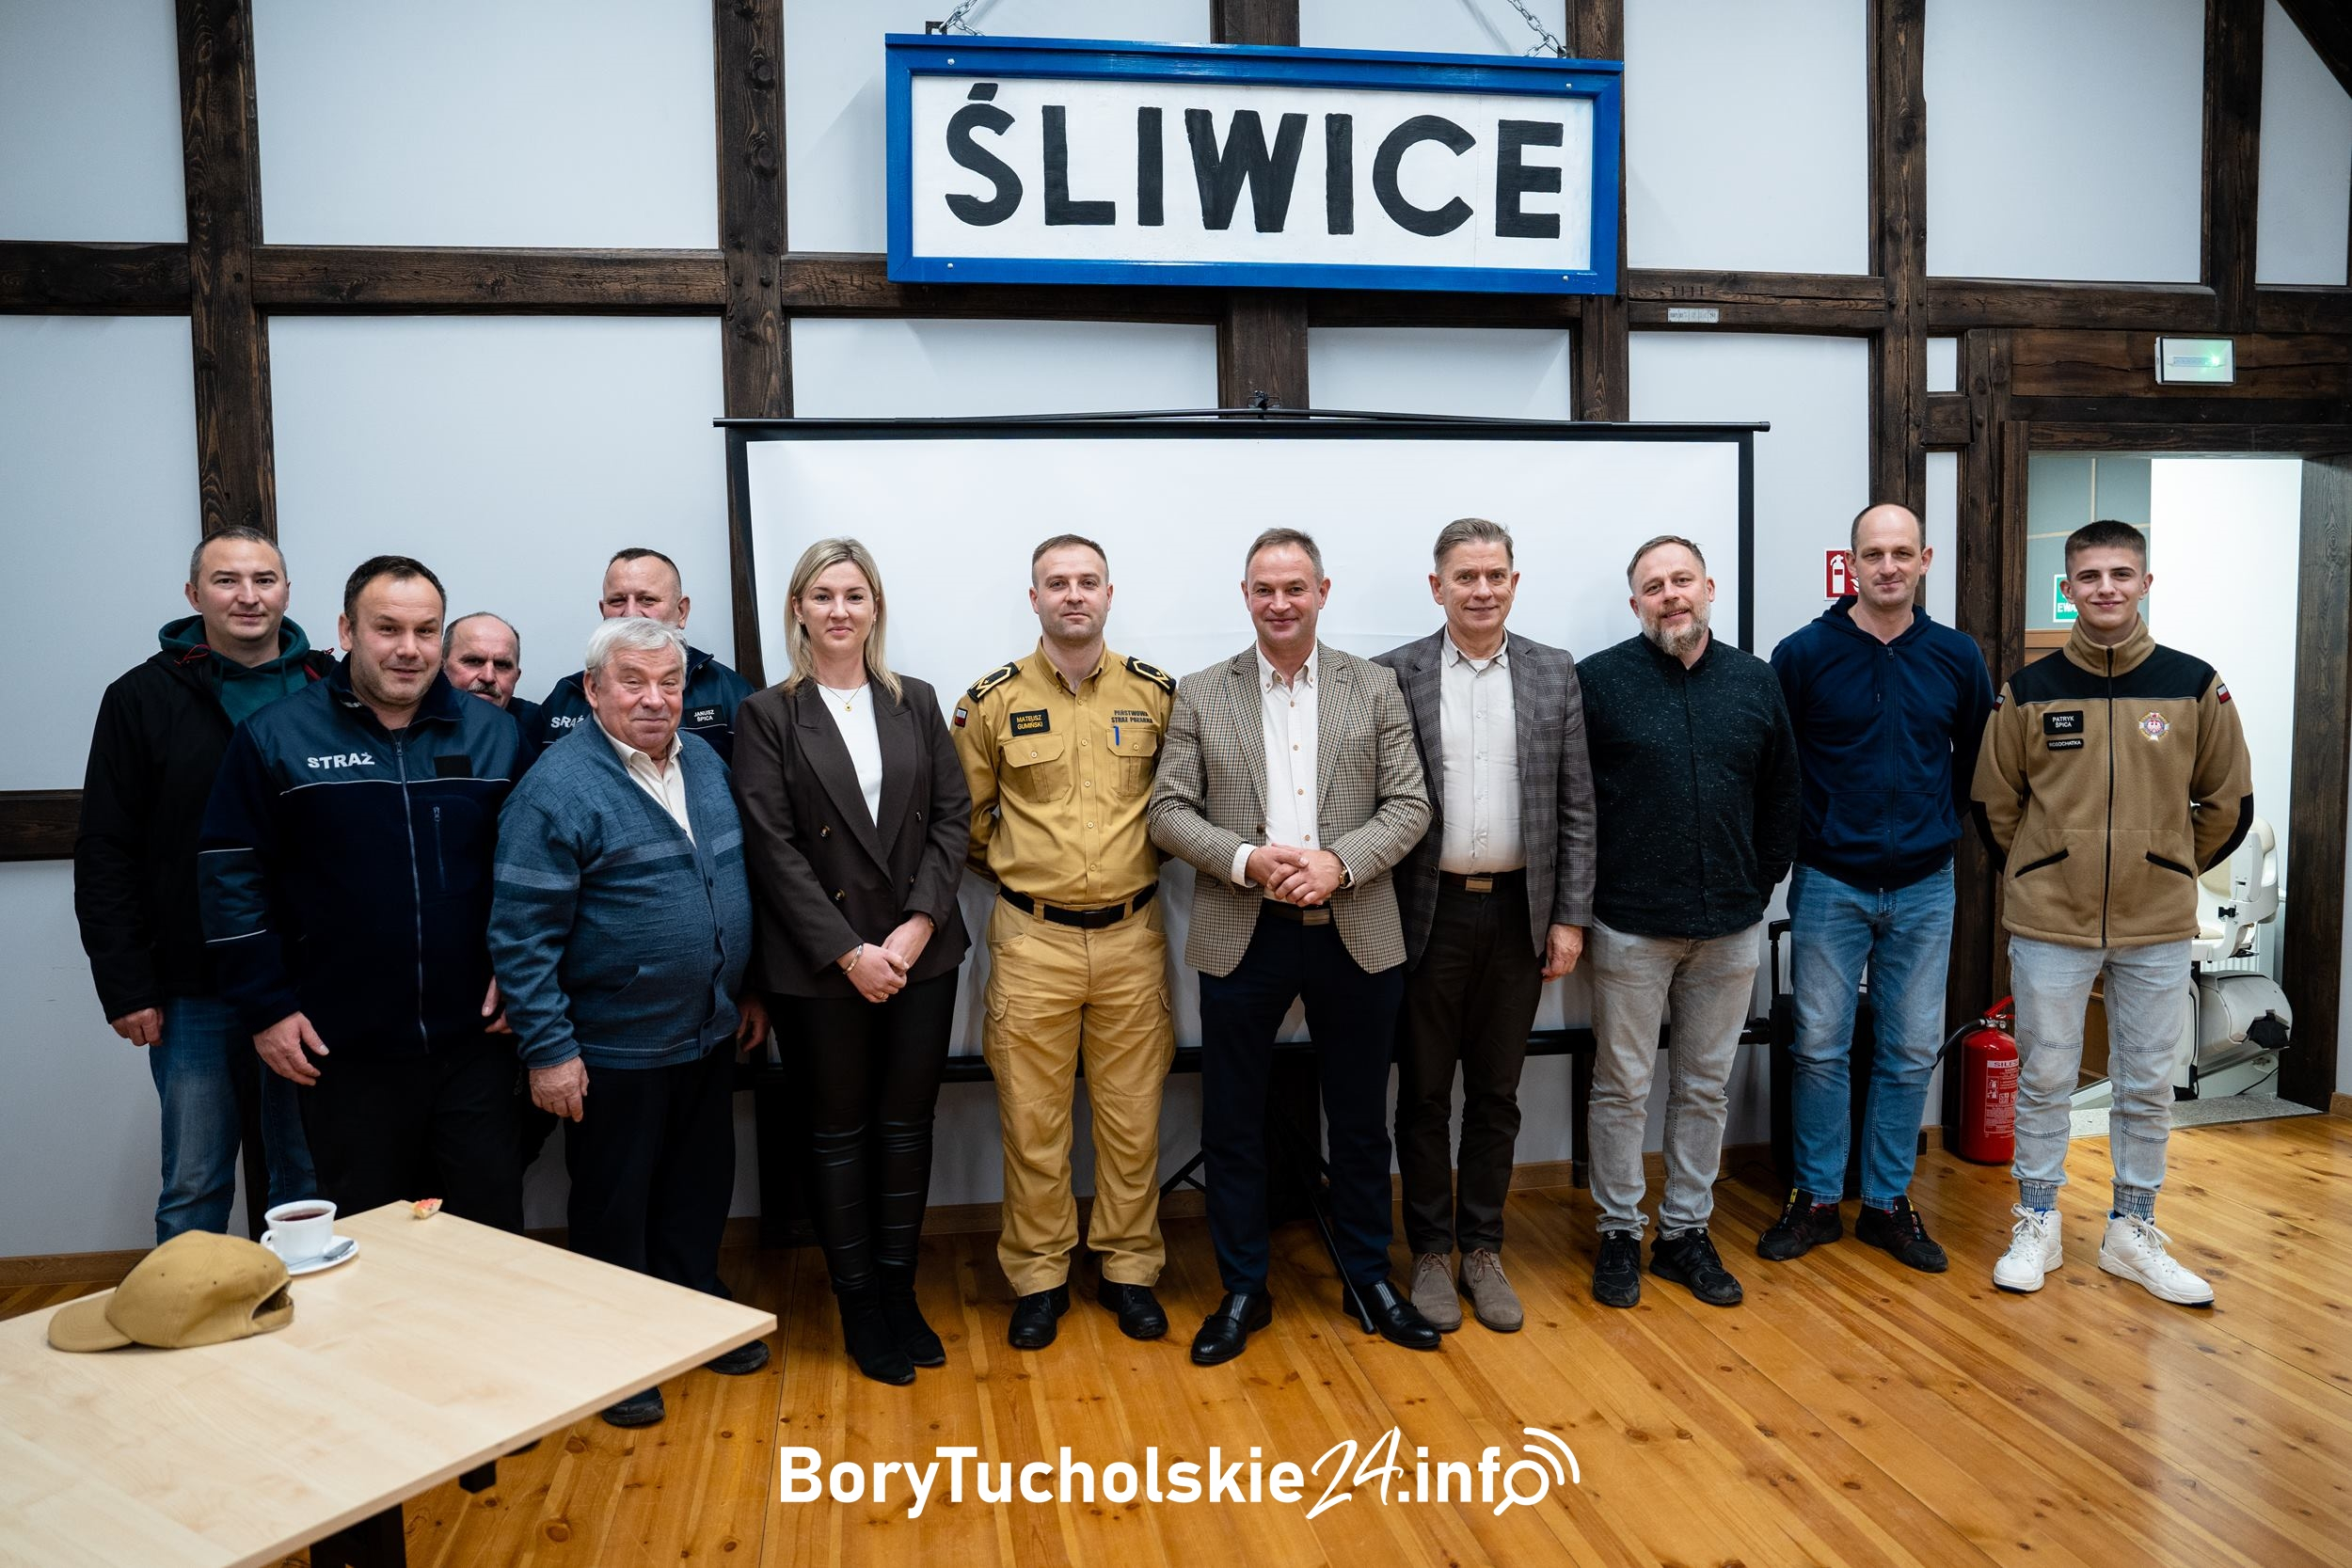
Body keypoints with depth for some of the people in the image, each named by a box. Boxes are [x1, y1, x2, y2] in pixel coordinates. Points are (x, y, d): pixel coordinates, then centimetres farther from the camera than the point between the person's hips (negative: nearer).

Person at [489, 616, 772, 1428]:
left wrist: (749, 990, 15)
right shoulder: (558, 787, -17)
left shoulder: (705, 763, 4)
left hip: (709, 1035, 6)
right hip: (615, 1051, -6)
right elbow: (521, 934, -17)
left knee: (700, 1190, 20)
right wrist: (548, 1050, -17)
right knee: (615, 1208, 11)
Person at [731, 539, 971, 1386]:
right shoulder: (768, 715, -2)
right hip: (820, 965, -3)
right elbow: (772, 847, -8)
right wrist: (848, 952, -14)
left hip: (921, 954, 3)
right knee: (838, 1133, 9)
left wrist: (920, 923, -10)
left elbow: (953, 817, 3)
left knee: (906, 1125, 11)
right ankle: (859, 1307, 24)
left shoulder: (916, 703, 7)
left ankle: (899, 1291, 27)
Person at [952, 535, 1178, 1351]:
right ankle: (1039, 1275, 22)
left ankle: (1129, 1267, 25)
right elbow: (967, 816, 9)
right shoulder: (991, 701, -1)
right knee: (1031, 1120, 6)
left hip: (1131, 935, 1)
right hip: (1031, 938, -1)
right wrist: (1012, 870, 7)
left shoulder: (1157, 694, 2)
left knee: (1132, 1116, 9)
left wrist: (1144, 858, 6)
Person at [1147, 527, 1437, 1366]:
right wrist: (1247, 860, -16)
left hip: (1354, 935, 0)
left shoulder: (1376, 688, 4)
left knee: (1360, 1121, 13)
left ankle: (1369, 1275, 32)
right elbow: (1169, 810, -1)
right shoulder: (1200, 695, 3)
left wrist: (1339, 863, -17)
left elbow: (1409, 803, -1)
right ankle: (1243, 1290, 25)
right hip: (1241, 937, 0)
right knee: (1232, 1124, 8)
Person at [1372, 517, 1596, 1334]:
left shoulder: (1555, 674, 4)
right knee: (1424, 1093, 9)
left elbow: (1575, 806, 4)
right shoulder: (1393, 675, -2)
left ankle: (1483, 1250, 26)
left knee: (1496, 1092, 12)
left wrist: (1570, 916, 0)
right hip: (1427, 914, -2)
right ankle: (1432, 1252, 23)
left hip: (1518, 912, 2)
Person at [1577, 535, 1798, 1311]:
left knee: (1705, 1087, 13)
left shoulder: (1756, 682, 6)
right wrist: (1582, 904, -4)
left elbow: (1781, 795, 13)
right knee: (1622, 1087, 7)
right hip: (1630, 927, -3)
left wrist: (1762, 883, 8)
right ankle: (1619, 1234, 21)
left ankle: (1686, 1231, 27)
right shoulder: (1599, 680, -5)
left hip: (1730, 927, 4)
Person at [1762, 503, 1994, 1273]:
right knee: (1820, 1046, 4)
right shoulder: (1804, 653, -7)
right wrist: (1797, 839, 0)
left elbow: (1978, 759, 13)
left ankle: (1887, 1202, 23)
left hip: (1924, 887, 3)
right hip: (1830, 884, -2)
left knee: (1912, 1051, 9)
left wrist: (1943, 826, 8)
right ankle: (1815, 1200, 19)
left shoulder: (1957, 656, 1)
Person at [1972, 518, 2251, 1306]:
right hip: (2049, 924, -1)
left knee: (2147, 1086, 11)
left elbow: (2227, 805, 8)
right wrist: (2044, 872, 9)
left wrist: (2167, 870, 10)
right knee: (2044, 1079, 7)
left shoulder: (2195, 686, -1)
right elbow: (1995, 806, 6)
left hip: (2158, 926, 1)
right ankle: (2036, 1226, 21)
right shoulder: (2029, 691, -3)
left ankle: (2133, 1231, 26)